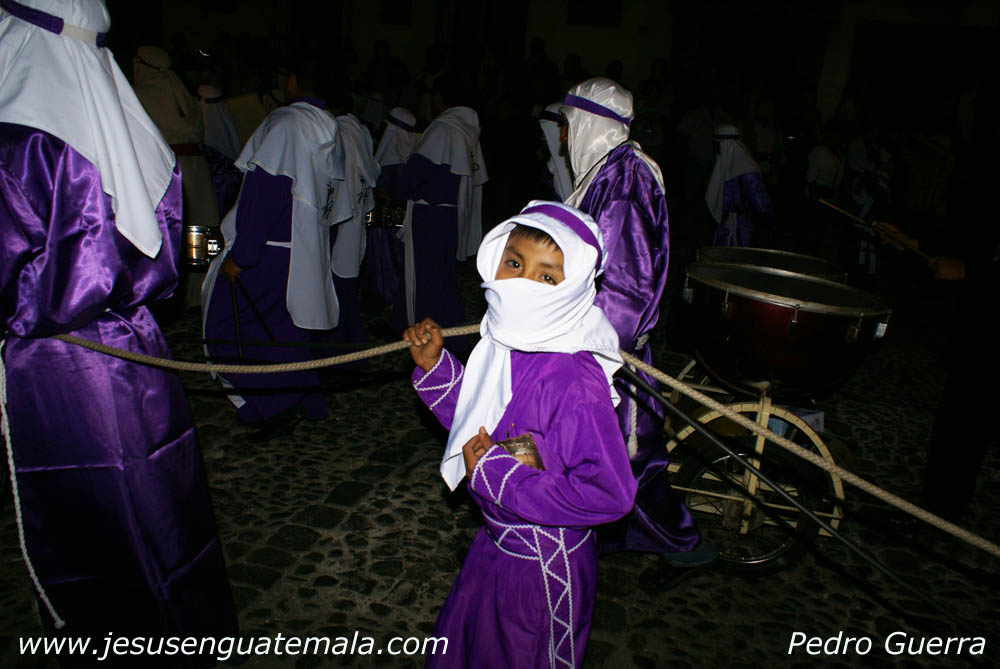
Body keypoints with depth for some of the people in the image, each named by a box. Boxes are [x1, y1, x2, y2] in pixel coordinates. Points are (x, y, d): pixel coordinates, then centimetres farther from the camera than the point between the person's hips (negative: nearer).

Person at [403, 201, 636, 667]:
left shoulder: (575, 380, -33)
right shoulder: (505, 345, -8)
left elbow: (608, 493, -35)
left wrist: (495, 475, -28)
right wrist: (434, 367, -5)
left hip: (544, 564, -8)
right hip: (496, 540, 8)